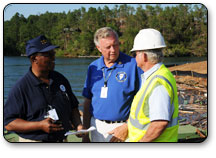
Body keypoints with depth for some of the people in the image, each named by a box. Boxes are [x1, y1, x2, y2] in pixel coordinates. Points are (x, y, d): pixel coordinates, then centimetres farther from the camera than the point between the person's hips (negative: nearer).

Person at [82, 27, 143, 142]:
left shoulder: (132, 65, -8)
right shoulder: (93, 67, 7)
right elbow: (88, 101, 12)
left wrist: (127, 127, -15)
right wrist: (85, 132, 9)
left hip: (122, 127, -4)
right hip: (97, 128, 4)